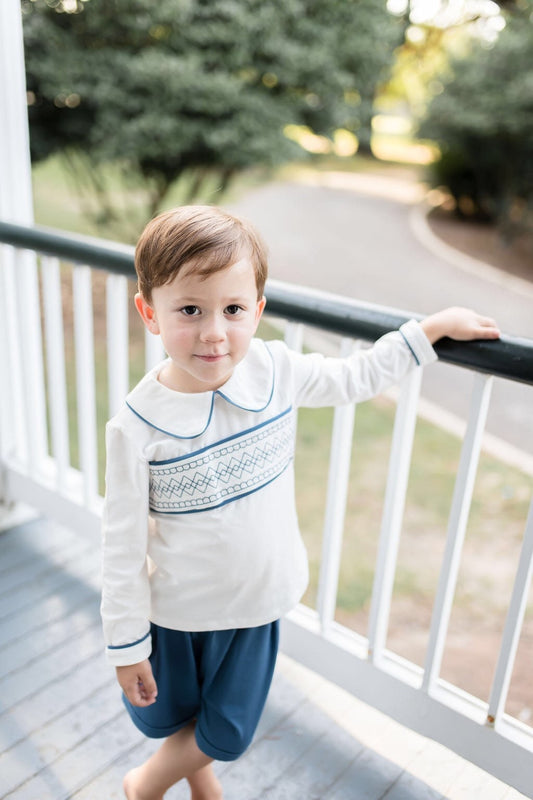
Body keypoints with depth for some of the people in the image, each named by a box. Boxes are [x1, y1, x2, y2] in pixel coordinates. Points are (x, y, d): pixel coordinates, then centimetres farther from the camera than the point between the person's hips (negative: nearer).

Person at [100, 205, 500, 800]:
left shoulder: (273, 370, -16)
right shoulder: (138, 427, -25)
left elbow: (357, 377, 3)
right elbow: (123, 547, -16)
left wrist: (432, 326, 3)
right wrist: (127, 644, -8)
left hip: (257, 602, 3)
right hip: (175, 612, -2)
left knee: (227, 733, 20)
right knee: (166, 717, 25)